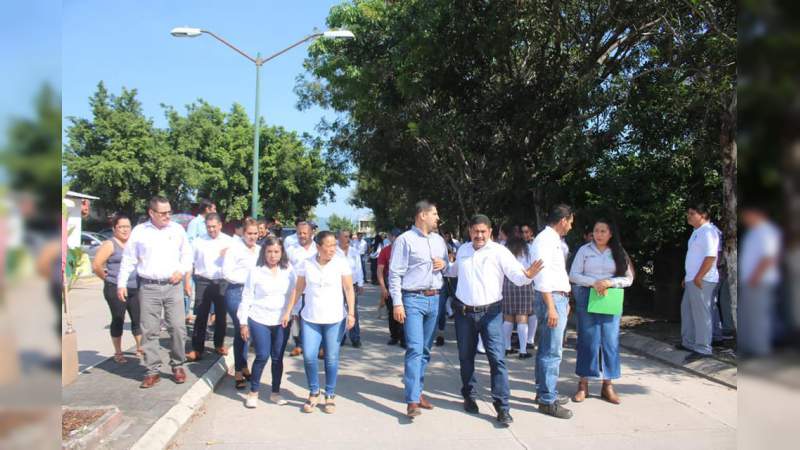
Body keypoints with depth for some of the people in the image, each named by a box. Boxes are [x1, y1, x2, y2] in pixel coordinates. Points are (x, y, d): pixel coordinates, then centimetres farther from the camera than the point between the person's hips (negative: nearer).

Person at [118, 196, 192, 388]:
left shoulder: (177, 229, 6)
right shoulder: (139, 231, 3)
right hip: (148, 287, 0)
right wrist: (121, 284, 1)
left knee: (177, 328, -2)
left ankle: (178, 365, 15)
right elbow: (128, 260, 6)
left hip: (172, 286, 1)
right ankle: (153, 371, 12)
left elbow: (187, 254, 13)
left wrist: (181, 270, -5)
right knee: (149, 330, 3)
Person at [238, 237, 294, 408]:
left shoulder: (288, 271, 1)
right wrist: (243, 323, -3)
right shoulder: (255, 271, -5)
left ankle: (275, 392, 23)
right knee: (262, 356, -3)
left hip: (282, 321, 2)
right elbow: (247, 298, -2)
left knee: (278, 358, 8)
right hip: (259, 320, -2)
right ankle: (253, 392, 15)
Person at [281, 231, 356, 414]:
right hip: (310, 318, 2)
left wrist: (351, 313, -12)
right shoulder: (306, 264, 0)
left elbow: (349, 289, -4)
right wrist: (288, 311, 6)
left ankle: (330, 395, 22)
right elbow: (298, 289, 7)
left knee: (332, 358, 5)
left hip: (335, 319, -1)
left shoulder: (341, 263, -6)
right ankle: (313, 393, 19)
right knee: (309, 356, -3)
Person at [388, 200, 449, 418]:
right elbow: (395, 273, -8)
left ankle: (417, 390, 23)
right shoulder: (405, 240, -5)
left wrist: (444, 264, 0)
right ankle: (412, 401, -12)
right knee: (415, 349, -12)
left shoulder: (439, 240, 14)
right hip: (413, 299, -6)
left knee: (425, 350, 11)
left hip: (434, 299, 6)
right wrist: (397, 303, -13)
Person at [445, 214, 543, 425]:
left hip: (490, 312, -4)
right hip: (463, 312, 5)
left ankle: (502, 407, -5)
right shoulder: (462, 250, 9)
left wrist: (528, 275, -37)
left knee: (497, 358, -10)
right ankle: (469, 396, 33)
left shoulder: (499, 252, -8)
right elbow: (454, 270, 28)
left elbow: (517, 275, -15)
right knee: (466, 357, 15)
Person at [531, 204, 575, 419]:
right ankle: (547, 400, 0)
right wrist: (551, 307, -24)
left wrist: (563, 300, 16)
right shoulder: (545, 239, -14)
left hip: (558, 298, 10)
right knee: (552, 352, -6)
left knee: (547, 350, 17)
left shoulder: (554, 240, 16)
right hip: (551, 299, -10)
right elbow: (542, 276, -21)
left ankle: (545, 392, 27)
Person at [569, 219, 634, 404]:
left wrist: (610, 282, -13)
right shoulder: (584, 250, 2)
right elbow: (573, 275, -2)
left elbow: (628, 278, 4)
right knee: (588, 340, 1)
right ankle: (583, 385, 10)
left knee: (610, 341, 2)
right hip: (587, 298, -2)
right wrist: (593, 282, -16)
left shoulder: (618, 253, 7)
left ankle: (607, 385, 13)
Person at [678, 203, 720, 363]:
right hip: (692, 279, 10)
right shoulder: (697, 231, 17)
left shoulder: (708, 231, -14)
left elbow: (710, 257, -23)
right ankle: (689, 342, 29)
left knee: (701, 314, -5)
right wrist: (687, 277, 21)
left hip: (702, 280, -10)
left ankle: (703, 349, 2)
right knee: (687, 310, 18)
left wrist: (698, 277, -23)